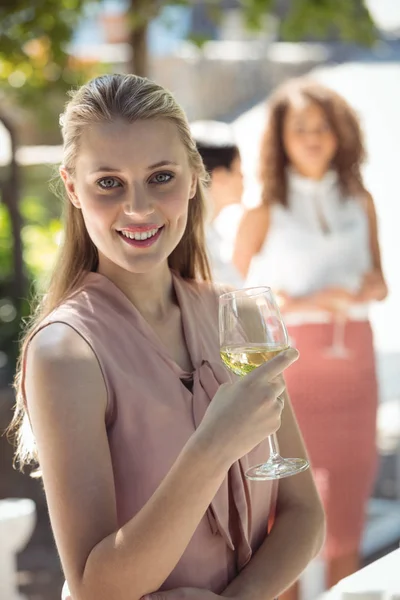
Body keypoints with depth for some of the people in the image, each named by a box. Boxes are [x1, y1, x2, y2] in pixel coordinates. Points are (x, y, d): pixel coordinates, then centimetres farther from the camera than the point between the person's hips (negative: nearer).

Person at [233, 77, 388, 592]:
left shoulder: (359, 201, 9)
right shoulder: (265, 210, -2)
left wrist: (374, 286, -6)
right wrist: (313, 301, -15)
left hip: (352, 357, 4)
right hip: (288, 354, -4)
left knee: (347, 497, 7)